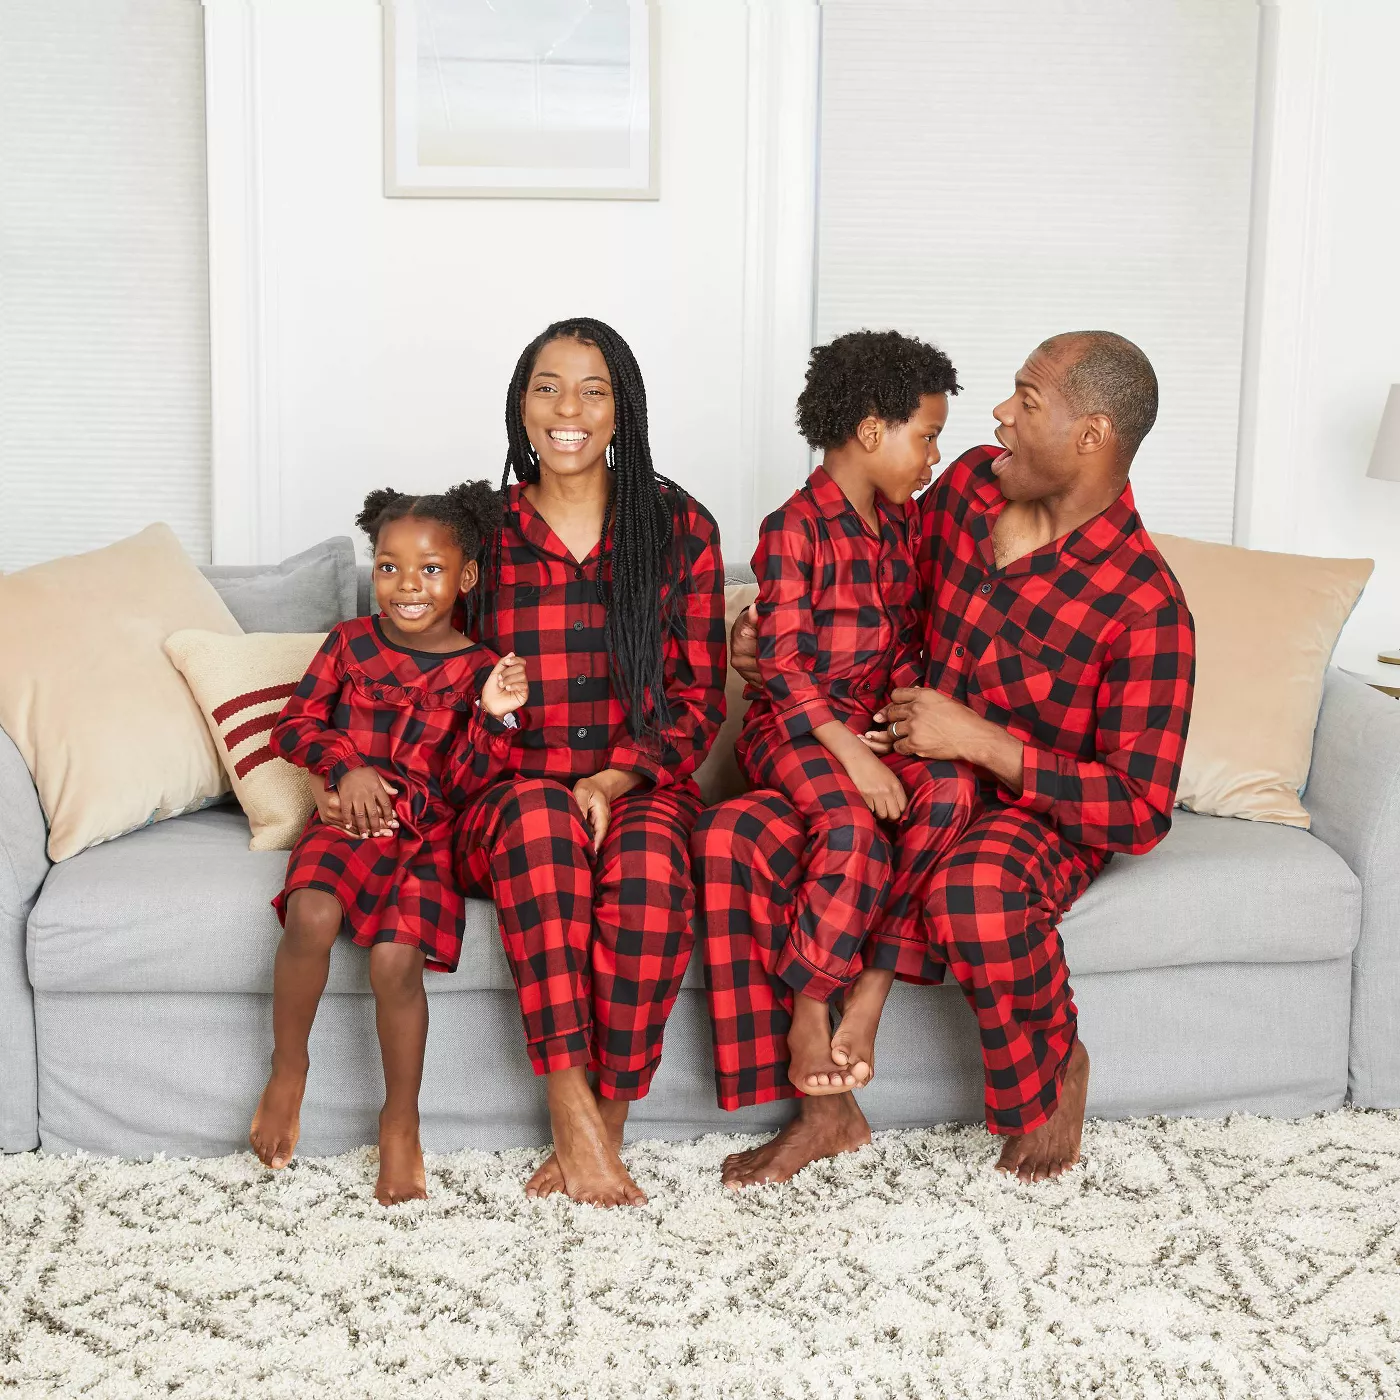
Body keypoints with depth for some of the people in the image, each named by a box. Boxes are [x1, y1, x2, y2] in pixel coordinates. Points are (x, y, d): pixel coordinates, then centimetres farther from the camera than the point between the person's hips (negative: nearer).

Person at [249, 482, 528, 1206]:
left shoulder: (479, 671, 1)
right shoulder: (350, 642, 5)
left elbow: (466, 783, -3)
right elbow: (293, 724, 9)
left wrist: (494, 716, -19)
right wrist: (347, 764, -8)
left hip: (430, 832, -1)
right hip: (349, 820, 1)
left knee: (396, 957, -25)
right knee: (311, 914, -31)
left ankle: (400, 1123, -1)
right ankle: (288, 1071, -5)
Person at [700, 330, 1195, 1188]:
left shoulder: (1144, 606, -21)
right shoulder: (973, 483, -3)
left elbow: (1142, 812, -22)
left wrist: (980, 741, -27)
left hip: (1037, 807, -6)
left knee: (977, 892, -42)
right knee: (729, 841, -18)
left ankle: (1057, 1070, -7)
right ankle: (827, 1109, -9)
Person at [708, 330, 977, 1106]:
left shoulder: (898, 524, 14)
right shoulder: (794, 528, -9)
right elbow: (780, 661, -15)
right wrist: (849, 752, -25)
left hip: (873, 721, 6)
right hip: (793, 724, -6)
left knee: (949, 787, -26)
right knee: (855, 830, -35)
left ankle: (870, 989, -19)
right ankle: (807, 1011, -15)